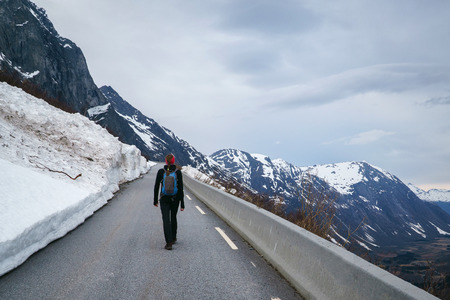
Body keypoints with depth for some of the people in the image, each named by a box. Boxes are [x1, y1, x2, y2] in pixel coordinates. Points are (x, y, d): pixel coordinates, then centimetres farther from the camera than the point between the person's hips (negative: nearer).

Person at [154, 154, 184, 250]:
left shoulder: (160, 171, -6)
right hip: (175, 199, 1)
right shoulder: (178, 172, -7)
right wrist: (182, 203, -3)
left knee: (166, 220, -2)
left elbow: (156, 187, -1)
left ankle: (169, 242, -13)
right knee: (173, 218, 21)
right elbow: (181, 188, -8)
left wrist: (155, 200, 11)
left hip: (164, 199, -1)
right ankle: (173, 238, 36)